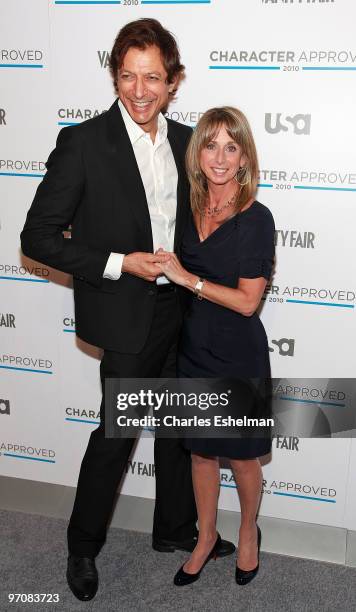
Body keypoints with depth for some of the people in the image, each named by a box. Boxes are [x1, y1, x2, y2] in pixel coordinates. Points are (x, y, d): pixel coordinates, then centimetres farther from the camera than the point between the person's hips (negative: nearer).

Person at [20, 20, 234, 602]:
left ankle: (175, 530, 39)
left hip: (178, 308, 6)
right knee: (117, 430, 4)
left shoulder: (184, 140, 4)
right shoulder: (84, 142, -14)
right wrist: (118, 264, -19)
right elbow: (38, 236, -14)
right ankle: (83, 546, 28)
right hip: (126, 314, -6)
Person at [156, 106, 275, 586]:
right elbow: (165, 268, 15)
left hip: (238, 358, -4)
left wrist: (187, 277, -19)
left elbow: (248, 301, -18)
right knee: (201, 452, 18)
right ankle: (206, 537, 38)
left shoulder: (255, 218, -16)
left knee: (242, 456, 14)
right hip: (194, 352, 5)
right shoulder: (187, 210, 0)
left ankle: (248, 533, 40)